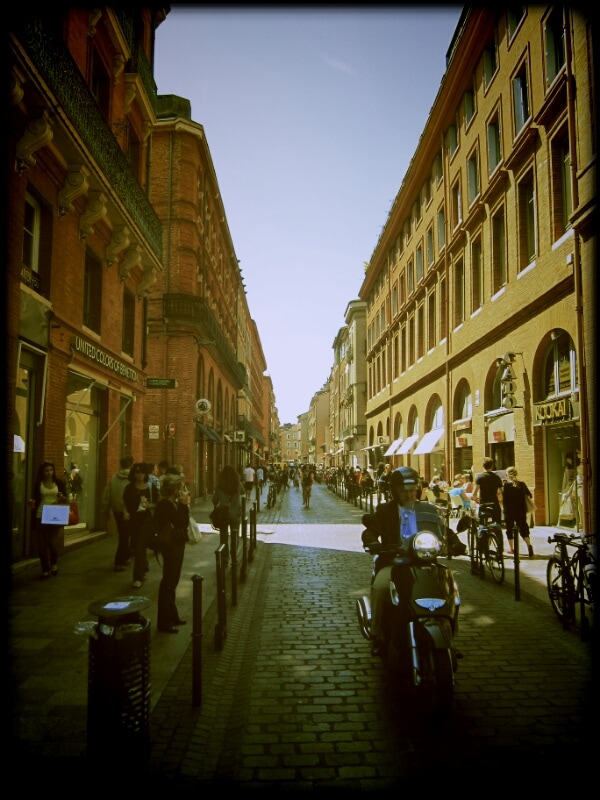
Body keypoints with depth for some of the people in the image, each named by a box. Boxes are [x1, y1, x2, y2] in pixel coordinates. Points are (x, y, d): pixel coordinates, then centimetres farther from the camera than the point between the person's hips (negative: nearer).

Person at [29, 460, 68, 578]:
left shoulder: (59, 482, 4)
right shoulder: (38, 484, 3)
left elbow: (66, 500, 7)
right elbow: (35, 500, 9)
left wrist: (62, 498, -15)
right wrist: (32, 504, -12)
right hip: (40, 517, 1)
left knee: (52, 541, -8)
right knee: (42, 543, 2)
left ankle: (54, 563, 19)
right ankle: (45, 570, 15)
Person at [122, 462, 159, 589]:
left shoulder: (151, 487, -4)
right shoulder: (129, 487, 1)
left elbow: (157, 504, 2)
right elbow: (125, 502, 9)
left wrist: (149, 505, -18)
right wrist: (125, 512, -9)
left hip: (146, 519, -4)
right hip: (133, 519, 4)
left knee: (140, 546, -11)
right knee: (135, 546, 16)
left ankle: (138, 577, -6)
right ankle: (143, 570, 40)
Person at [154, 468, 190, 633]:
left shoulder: (173, 503, 11)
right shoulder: (165, 504, -18)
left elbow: (184, 522, 7)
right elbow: (182, 523, -23)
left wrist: (184, 505, 0)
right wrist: (184, 505, -19)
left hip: (176, 544, 10)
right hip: (171, 545, -10)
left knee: (172, 581, 18)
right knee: (168, 582, -4)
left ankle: (172, 616, 30)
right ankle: (164, 622, 4)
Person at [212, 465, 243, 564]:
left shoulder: (219, 486, -11)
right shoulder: (238, 485, -8)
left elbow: (214, 500, -3)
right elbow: (243, 491, 12)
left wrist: (216, 508, 15)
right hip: (235, 514, 1)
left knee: (224, 537, 10)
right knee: (234, 537, 14)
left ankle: (225, 558, 10)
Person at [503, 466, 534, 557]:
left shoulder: (506, 485, -10)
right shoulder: (522, 484, 0)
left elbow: (504, 499, -13)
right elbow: (529, 495, 8)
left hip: (509, 511, -3)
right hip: (521, 511, 3)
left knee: (509, 528, 11)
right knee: (523, 528, 8)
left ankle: (510, 548, 16)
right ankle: (529, 544, -14)